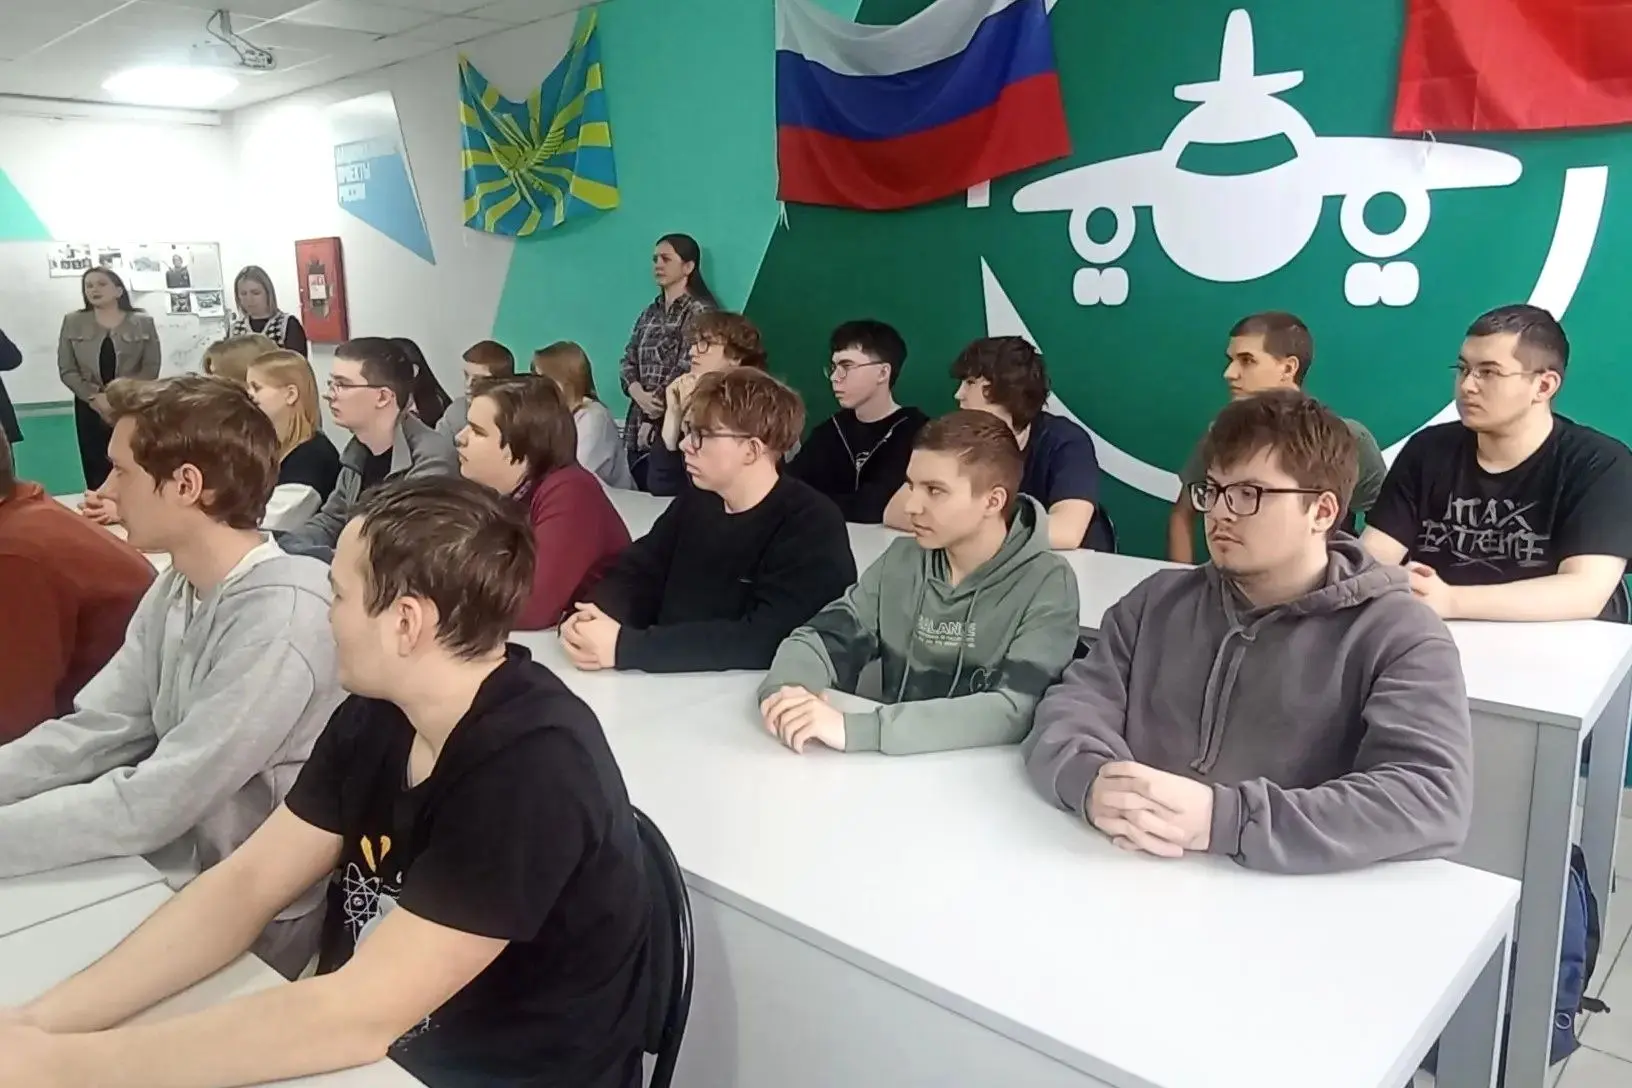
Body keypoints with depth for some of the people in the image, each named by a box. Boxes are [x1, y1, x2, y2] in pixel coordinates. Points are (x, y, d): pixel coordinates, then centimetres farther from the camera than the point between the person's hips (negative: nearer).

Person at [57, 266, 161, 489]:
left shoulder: (143, 322, 3)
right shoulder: (73, 322, 7)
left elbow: (151, 367, -2)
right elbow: (66, 369, 3)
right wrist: (94, 397, -12)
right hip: (90, 407, 2)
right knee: (96, 471, 1)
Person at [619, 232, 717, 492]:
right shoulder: (650, 313, 16)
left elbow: (686, 372, -14)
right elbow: (627, 361, 11)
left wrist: (652, 417, -11)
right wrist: (639, 395, -10)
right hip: (640, 424, 7)